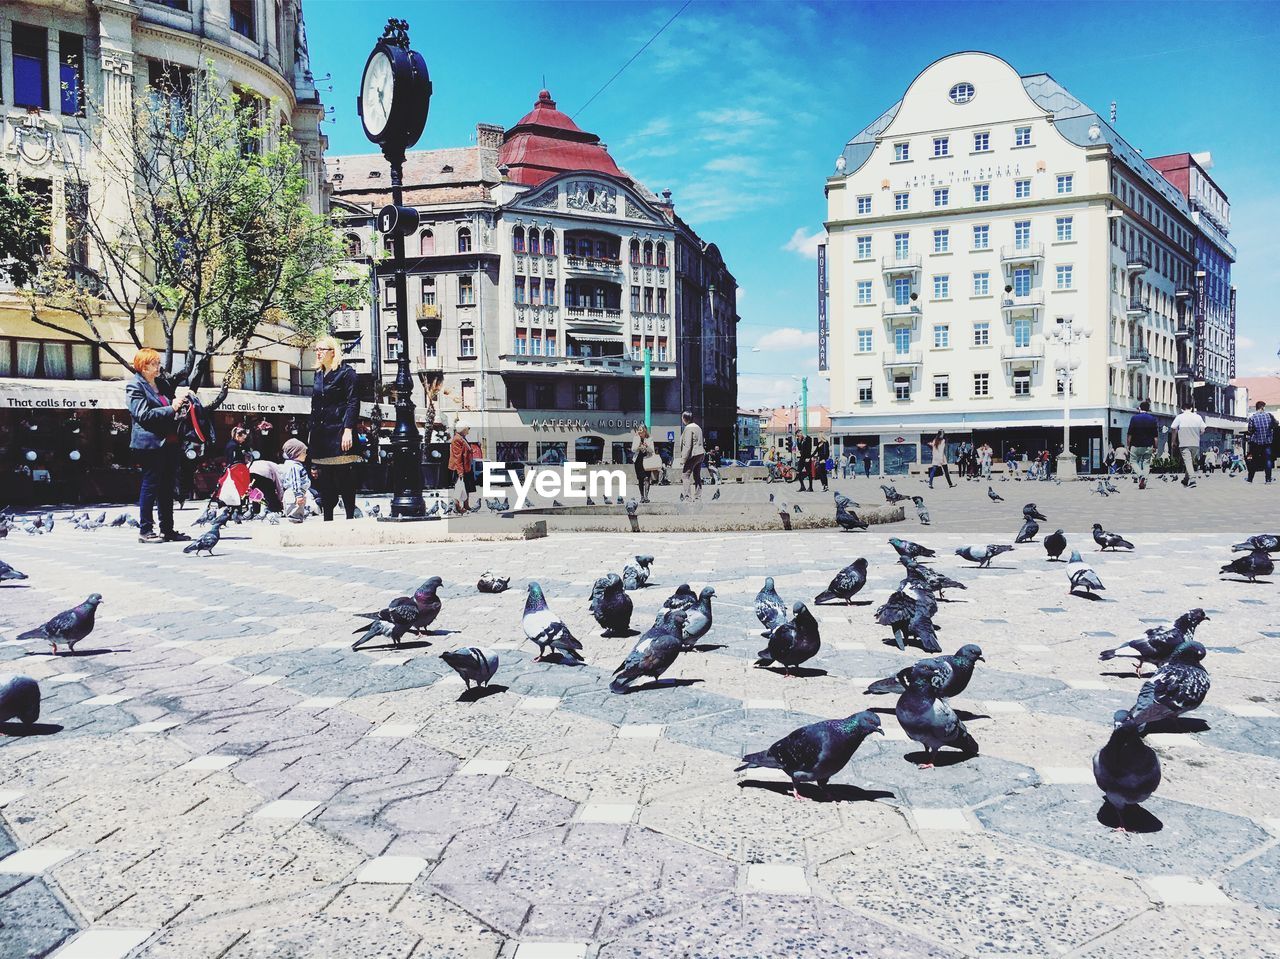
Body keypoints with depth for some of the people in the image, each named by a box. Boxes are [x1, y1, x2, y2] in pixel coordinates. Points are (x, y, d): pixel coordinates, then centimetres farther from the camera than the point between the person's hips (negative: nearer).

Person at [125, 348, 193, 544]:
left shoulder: (163, 383, 16)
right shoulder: (135, 386, -4)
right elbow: (143, 415, -15)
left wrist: (180, 402, 8)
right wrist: (171, 408, -20)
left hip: (169, 441, 7)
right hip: (150, 443, -7)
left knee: (168, 487, 9)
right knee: (150, 485, -3)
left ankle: (167, 530, 15)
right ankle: (145, 530, 3)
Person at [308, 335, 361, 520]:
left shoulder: (346, 372, -5)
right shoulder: (318, 374, 17)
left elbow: (353, 402, -11)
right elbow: (315, 404, 21)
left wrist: (348, 430, -19)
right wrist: (311, 432, 18)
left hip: (339, 431, -7)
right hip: (321, 433, 7)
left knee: (344, 476, -5)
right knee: (325, 478, 9)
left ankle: (350, 517, 0)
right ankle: (327, 518, 16)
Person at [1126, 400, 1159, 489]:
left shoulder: (1134, 418, -4)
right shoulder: (1153, 419, 2)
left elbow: (1130, 434, -4)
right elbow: (1155, 436, 1)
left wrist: (1128, 445, 3)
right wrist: (1155, 447, 6)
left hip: (1136, 445, -1)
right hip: (1148, 446, 1)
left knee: (1134, 462, 10)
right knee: (1146, 463, 8)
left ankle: (1139, 475, -16)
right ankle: (1144, 480, -3)